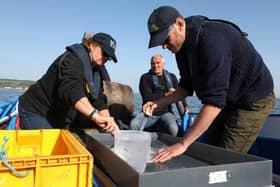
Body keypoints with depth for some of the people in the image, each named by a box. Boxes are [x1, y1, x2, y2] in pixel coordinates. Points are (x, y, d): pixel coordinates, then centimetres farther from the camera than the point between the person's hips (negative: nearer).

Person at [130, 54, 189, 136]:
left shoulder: (171, 77, 17)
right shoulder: (145, 78, 6)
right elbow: (147, 97, -7)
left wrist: (185, 106, -11)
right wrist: (166, 94, -13)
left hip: (166, 113, 1)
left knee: (173, 129, -31)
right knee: (133, 125, -29)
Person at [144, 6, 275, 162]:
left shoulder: (211, 39, -30)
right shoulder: (182, 46, -2)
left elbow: (215, 100, -36)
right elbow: (187, 86, 9)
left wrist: (183, 144, -37)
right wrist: (159, 103, -5)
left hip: (254, 101, -8)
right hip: (229, 102, 8)